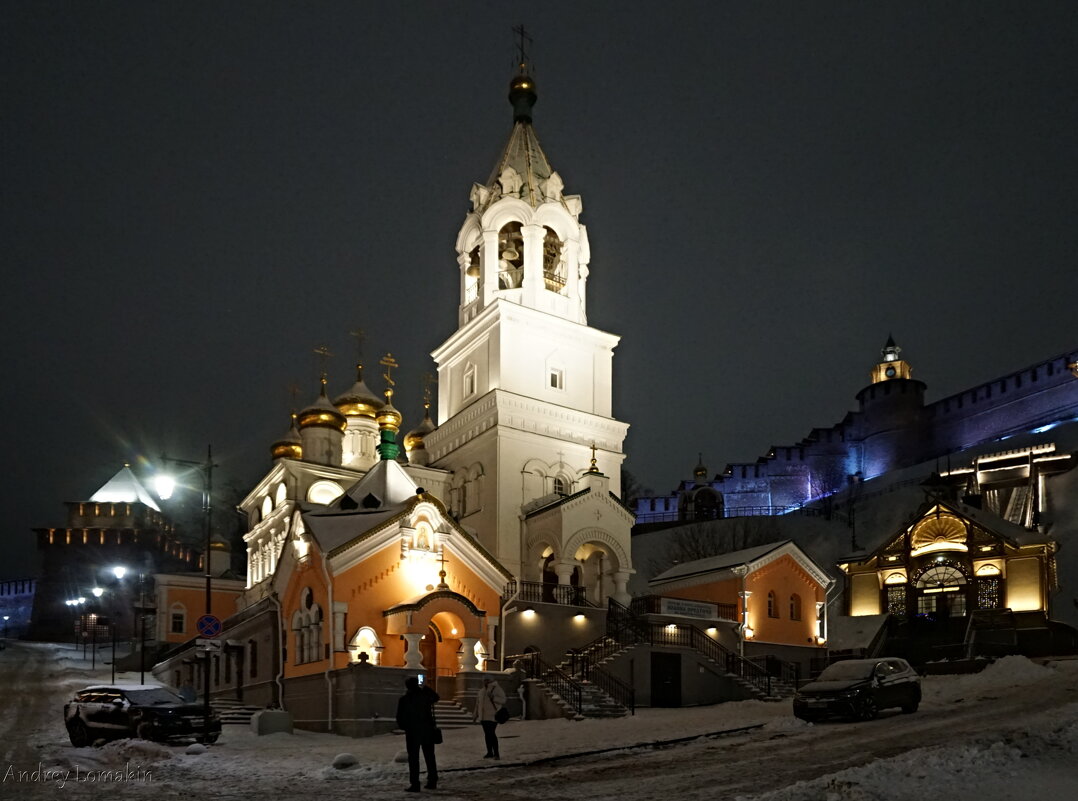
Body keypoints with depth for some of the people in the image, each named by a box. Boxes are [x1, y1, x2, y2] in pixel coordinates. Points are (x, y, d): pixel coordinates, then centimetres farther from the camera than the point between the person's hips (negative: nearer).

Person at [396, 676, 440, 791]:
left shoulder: (404, 699, -8)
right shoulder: (425, 695, 0)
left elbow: (400, 718, -6)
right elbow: (436, 697, 24)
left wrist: (404, 727, 12)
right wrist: (424, 688, 26)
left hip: (412, 731, -3)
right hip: (428, 730, 3)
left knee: (413, 758, 0)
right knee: (430, 757, 13)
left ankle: (415, 784, -3)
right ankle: (432, 781, 17)